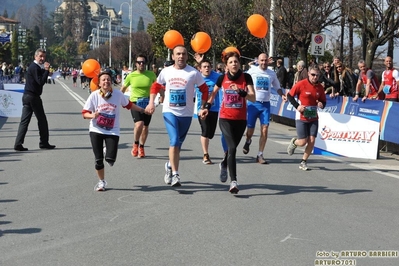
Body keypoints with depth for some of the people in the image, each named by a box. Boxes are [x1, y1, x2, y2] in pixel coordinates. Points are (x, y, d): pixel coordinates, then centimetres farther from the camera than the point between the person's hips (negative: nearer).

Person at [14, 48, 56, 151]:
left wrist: (45, 69, 4)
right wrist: (46, 70, -18)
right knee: (42, 119, 5)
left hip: (27, 96, 9)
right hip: (33, 96, -9)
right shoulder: (35, 68, -13)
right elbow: (41, 82, -20)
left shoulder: (34, 67, 19)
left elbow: (42, 81, 18)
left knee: (24, 120, 3)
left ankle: (18, 144, -3)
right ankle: (44, 143, 14)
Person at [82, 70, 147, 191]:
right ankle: (101, 181, 25)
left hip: (112, 132, 0)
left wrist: (142, 110, 16)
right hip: (96, 131, 0)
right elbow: (85, 113, -5)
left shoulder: (118, 94, -7)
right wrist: (92, 115, -26)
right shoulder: (94, 95, -9)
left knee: (110, 160, -11)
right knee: (98, 160, 1)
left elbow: (128, 105, 11)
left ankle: (107, 152, 27)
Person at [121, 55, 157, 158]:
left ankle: (141, 147, 28)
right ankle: (135, 144, 3)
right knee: (139, 124, -21)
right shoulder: (131, 76, -2)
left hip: (147, 103, 2)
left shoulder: (151, 75, -1)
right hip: (135, 102, -2)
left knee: (145, 127, 8)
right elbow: (123, 88, 14)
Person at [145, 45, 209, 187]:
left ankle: (170, 165, 39)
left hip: (186, 113, 0)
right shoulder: (166, 71, 2)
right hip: (169, 111, 0)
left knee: (178, 143, 12)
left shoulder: (193, 73, -5)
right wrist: (151, 102, 3)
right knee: (174, 141, -17)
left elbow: (204, 89, 1)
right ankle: (175, 174, -12)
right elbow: (156, 86, 15)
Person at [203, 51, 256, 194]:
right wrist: (207, 106, 9)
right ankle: (233, 181, -18)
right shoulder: (222, 78, -2)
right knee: (232, 148, -17)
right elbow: (214, 92, 16)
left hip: (241, 119, 2)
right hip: (225, 118, -1)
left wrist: (241, 91, -26)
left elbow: (253, 98, -11)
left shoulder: (246, 77, -4)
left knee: (232, 147, 14)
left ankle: (224, 165, 47)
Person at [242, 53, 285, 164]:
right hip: (253, 103, -2)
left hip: (265, 104, 2)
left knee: (264, 129, -8)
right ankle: (248, 142, 39)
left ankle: (260, 155, 1)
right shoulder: (252, 71, -1)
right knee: (250, 129, 2)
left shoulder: (272, 73, 9)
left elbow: (277, 87, 19)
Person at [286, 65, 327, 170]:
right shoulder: (301, 84, -11)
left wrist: (321, 105, -10)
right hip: (301, 118, -4)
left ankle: (303, 162, 13)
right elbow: (289, 95, -4)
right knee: (302, 142, -5)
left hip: (314, 118, 4)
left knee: (312, 141, -3)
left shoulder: (320, 87, 2)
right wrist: (297, 106, -15)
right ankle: (294, 142, 32)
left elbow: (323, 101, 12)